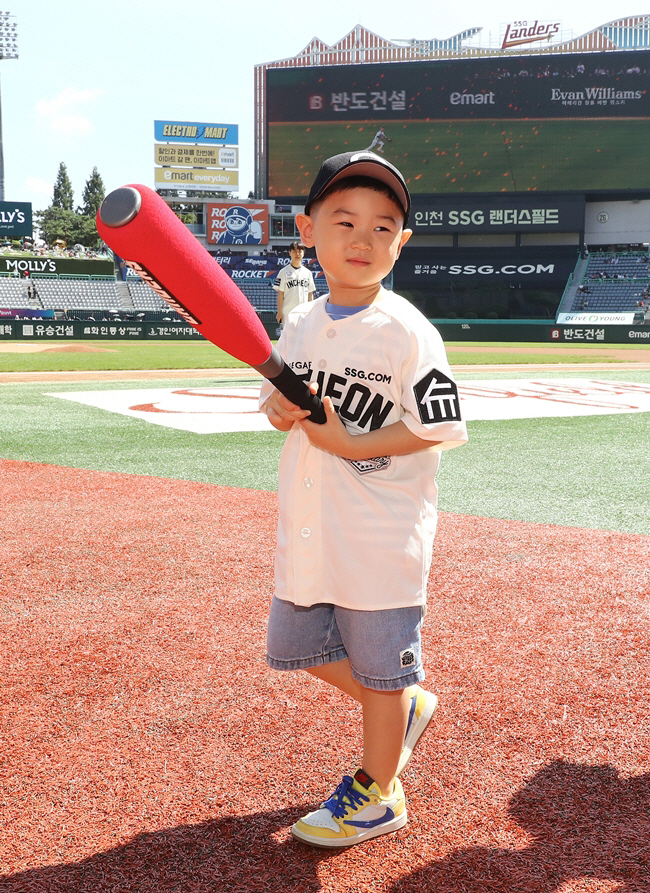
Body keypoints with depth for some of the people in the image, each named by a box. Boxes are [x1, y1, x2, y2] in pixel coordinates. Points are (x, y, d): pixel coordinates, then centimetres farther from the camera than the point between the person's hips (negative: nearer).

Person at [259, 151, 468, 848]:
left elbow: (440, 426, -15)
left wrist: (351, 444, -20)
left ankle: (377, 795, 28)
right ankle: (407, 706, 41)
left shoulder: (406, 331, -14)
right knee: (294, 644, 19)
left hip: (382, 534, -7)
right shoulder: (299, 325, 5)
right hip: (307, 529, 7)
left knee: (379, 667, 6)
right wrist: (280, 406, -8)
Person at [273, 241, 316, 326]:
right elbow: (280, 294, -2)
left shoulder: (307, 272, 12)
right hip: (288, 312, -4)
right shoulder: (284, 272, 0)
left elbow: (310, 294, 14)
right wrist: (279, 312, -6)